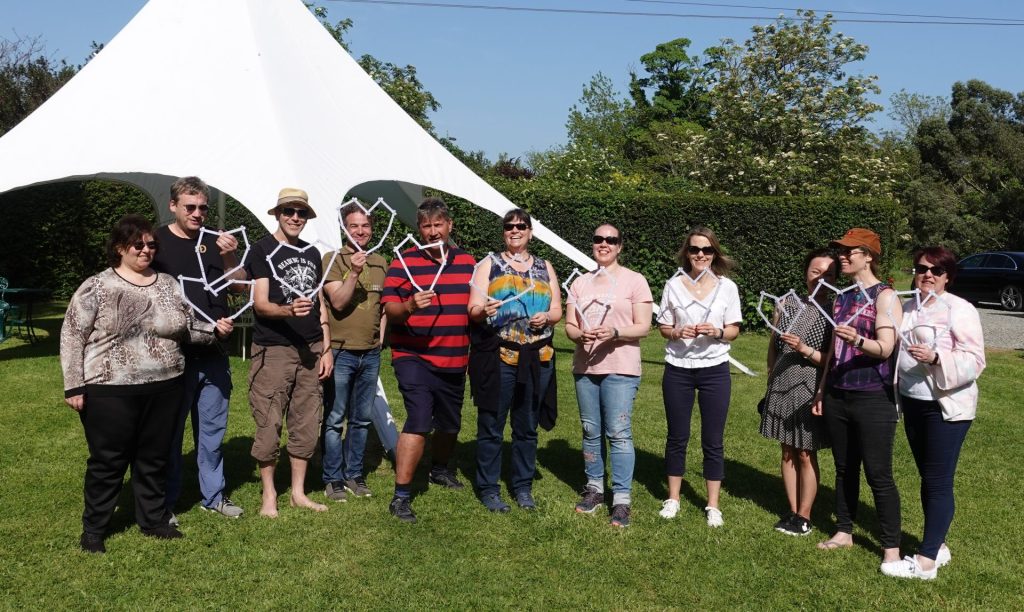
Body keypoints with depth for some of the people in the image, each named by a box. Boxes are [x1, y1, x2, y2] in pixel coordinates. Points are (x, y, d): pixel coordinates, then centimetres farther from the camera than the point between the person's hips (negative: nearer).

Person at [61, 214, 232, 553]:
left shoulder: (169, 285, 7)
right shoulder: (96, 287, -5)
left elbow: (188, 328, 14)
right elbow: (72, 336, -5)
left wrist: (215, 329, -5)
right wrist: (74, 386, -8)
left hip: (163, 389, 4)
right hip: (109, 391, -3)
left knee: (154, 459, 14)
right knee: (108, 462, 6)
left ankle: (154, 519, 29)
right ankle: (93, 528, 21)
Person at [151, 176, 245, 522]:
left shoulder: (215, 241, 7)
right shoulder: (157, 242, -4)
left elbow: (240, 286, 3)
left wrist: (229, 258, -14)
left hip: (213, 355, 4)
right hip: (173, 355, -4)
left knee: (212, 429, 14)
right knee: (170, 432, 6)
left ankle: (213, 495, 27)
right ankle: (165, 503, 19)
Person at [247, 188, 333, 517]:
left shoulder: (312, 253, 15)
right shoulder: (262, 250, -2)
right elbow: (260, 304, -10)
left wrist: (326, 348, 11)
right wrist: (287, 310, -31)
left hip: (310, 350, 5)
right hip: (273, 350, -5)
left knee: (307, 425, 8)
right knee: (269, 425, -2)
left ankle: (298, 492, 21)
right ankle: (269, 494, 13)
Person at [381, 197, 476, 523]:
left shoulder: (467, 262, 9)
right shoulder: (403, 262, -5)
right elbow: (390, 310, -13)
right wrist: (410, 306, -32)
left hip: (455, 361, 5)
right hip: (414, 358, -5)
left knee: (450, 423, 19)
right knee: (419, 421, -18)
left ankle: (440, 470, 47)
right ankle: (401, 497, -11)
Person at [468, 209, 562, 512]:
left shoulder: (544, 268, 15)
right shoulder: (489, 264, 6)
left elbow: (557, 310, 13)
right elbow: (473, 310, -1)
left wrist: (546, 317, -9)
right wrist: (483, 311, -23)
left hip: (537, 359, 3)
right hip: (497, 358, -3)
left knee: (527, 427, 10)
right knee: (491, 426, 0)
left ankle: (523, 487, 23)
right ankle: (488, 488, 12)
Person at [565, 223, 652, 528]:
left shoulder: (634, 280, 0)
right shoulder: (580, 283, 13)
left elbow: (643, 327, -5)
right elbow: (569, 325, 10)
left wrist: (614, 332, -21)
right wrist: (580, 335, -13)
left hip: (620, 369, -4)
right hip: (585, 367, 5)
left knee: (618, 433, -7)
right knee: (591, 431, 11)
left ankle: (622, 499, -1)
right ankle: (594, 488, 23)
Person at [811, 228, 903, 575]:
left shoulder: (884, 296, -8)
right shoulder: (842, 296, 12)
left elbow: (885, 348, -18)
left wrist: (858, 341, -38)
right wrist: (822, 390, 16)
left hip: (872, 399, -7)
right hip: (838, 396, 7)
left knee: (878, 475, -2)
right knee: (844, 469, 14)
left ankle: (891, 548, 7)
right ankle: (844, 532, 26)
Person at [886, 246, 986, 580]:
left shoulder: (959, 309, -10)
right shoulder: (907, 308, 9)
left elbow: (974, 360, -17)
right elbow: (894, 350, 21)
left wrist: (936, 358, -30)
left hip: (946, 406, -7)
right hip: (913, 402, 7)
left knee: (938, 482, -3)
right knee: (927, 478, 15)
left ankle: (926, 559, 1)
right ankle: (938, 545, 28)